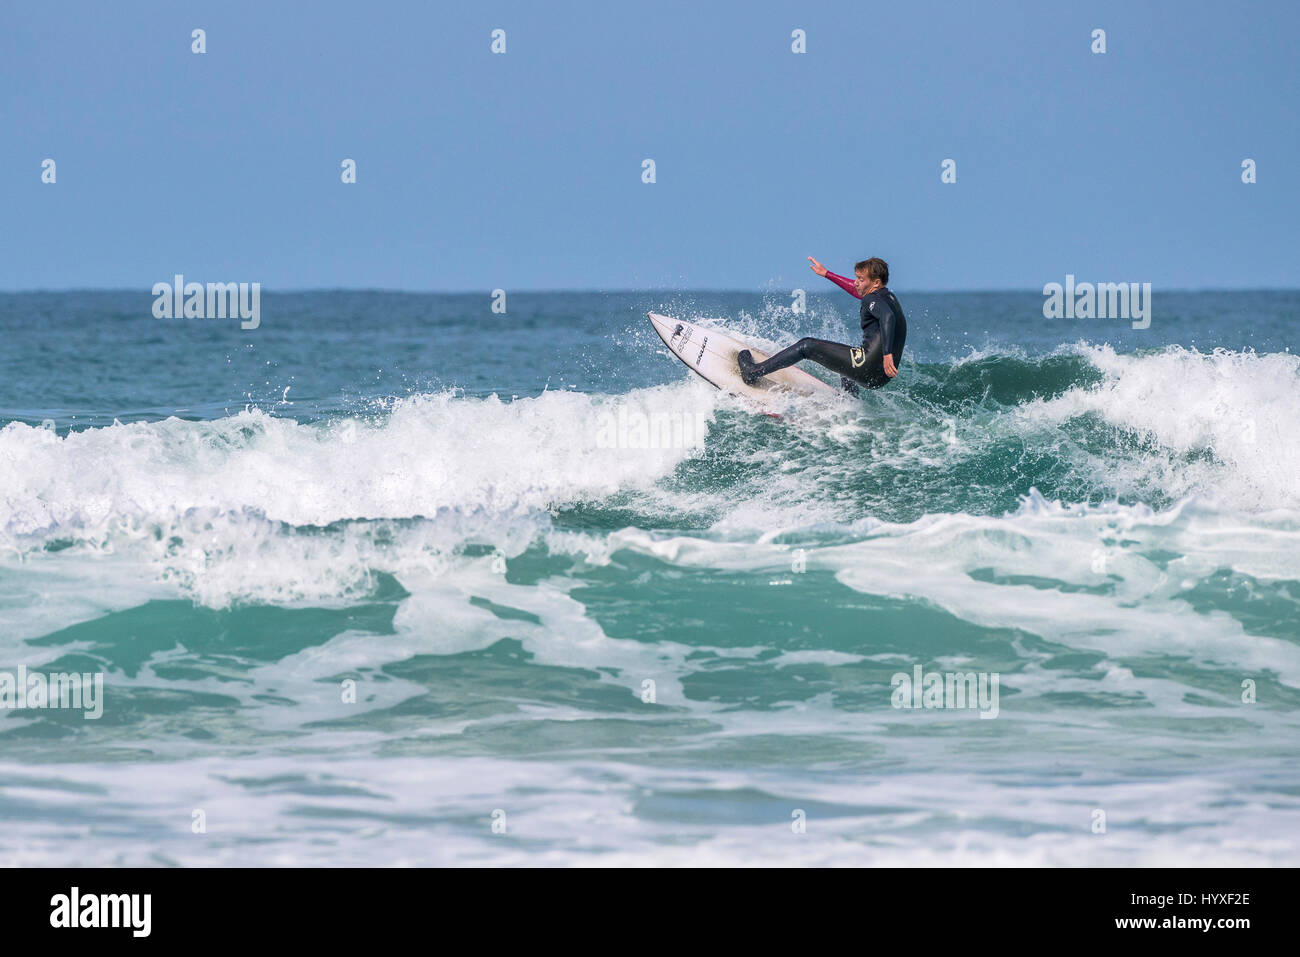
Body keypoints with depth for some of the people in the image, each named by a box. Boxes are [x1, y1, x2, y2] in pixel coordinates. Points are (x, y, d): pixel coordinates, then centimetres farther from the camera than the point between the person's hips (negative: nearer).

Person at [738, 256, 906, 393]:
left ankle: (753, 372, 2)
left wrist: (887, 354, -42)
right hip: (880, 377, 9)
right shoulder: (889, 297, 20)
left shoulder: (873, 299, -10)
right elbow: (855, 289, 38)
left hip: (869, 366, -9)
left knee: (807, 346, 0)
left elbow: (888, 317, -32)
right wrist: (827, 274, 43)